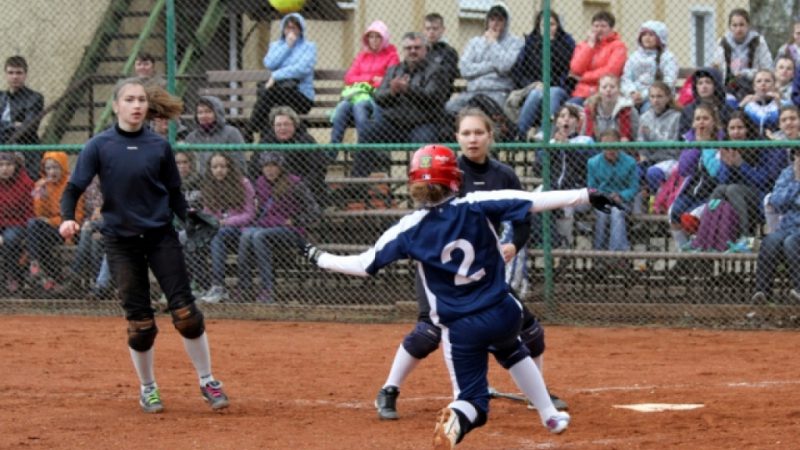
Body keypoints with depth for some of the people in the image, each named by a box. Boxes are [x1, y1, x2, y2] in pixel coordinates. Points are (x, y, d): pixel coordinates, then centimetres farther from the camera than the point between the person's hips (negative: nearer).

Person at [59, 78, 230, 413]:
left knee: (185, 312, -5)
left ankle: (207, 381, 10)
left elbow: (174, 193, 8)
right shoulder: (99, 146, -4)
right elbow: (74, 188, -6)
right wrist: (68, 219, -24)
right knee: (139, 321, 1)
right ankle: (147, 388, 22)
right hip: (121, 240, -1)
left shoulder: (159, 146, 0)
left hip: (161, 236, 1)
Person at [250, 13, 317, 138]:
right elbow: (269, 64, 0)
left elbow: (302, 69, -10)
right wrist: (287, 46, 1)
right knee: (264, 89, -33)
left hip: (302, 96, -3)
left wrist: (276, 76, -16)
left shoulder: (309, 46, 10)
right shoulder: (275, 45, 22)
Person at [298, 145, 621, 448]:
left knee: (474, 402, 7)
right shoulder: (478, 206, -7)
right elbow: (535, 201, -10)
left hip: (461, 329, -2)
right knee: (512, 352, 37)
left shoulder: (409, 230, -6)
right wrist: (588, 196, -6)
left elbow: (364, 265, -1)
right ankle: (551, 416, 35)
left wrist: (318, 257, 13)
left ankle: (457, 419, -28)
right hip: (504, 315, 2)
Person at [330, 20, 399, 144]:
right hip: (356, 93, 4)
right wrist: (371, 78, 0)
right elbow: (349, 78, 13)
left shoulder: (391, 56, 10)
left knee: (359, 105, -36)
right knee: (342, 107, -28)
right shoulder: (362, 55, 25)